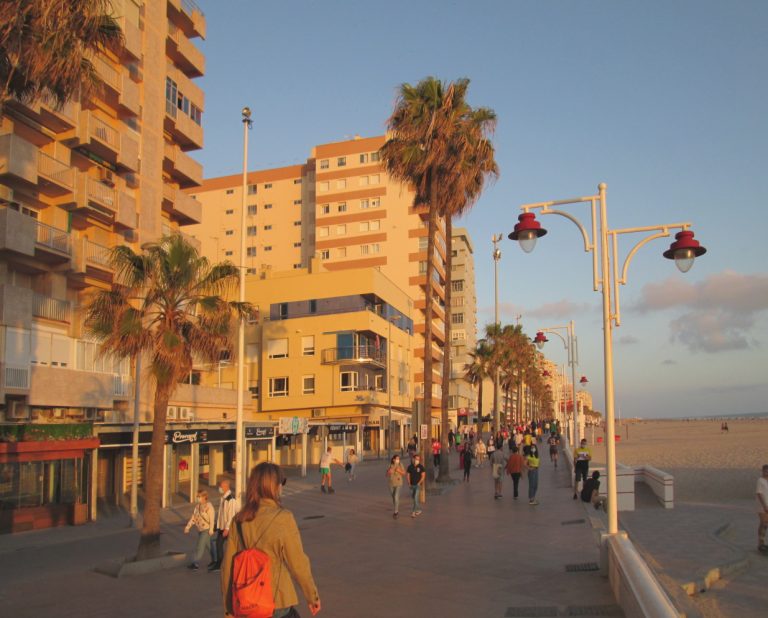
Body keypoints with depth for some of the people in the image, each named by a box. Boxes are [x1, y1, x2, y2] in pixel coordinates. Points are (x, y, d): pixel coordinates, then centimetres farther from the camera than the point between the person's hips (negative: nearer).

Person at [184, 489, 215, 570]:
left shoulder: (209, 506, -15)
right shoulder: (197, 506, 6)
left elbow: (212, 518, -18)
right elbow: (193, 517, 8)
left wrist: (211, 529, -22)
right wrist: (188, 527, 3)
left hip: (206, 529, -7)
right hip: (199, 529, 7)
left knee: (200, 545, -9)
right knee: (208, 545, 18)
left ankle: (195, 563, -5)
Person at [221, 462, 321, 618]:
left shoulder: (239, 520, -2)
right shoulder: (283, 519, -15)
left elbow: (228, 566, 2)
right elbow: (298, 563, -10)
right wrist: (313, 597, 4)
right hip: (277, 605, -5)